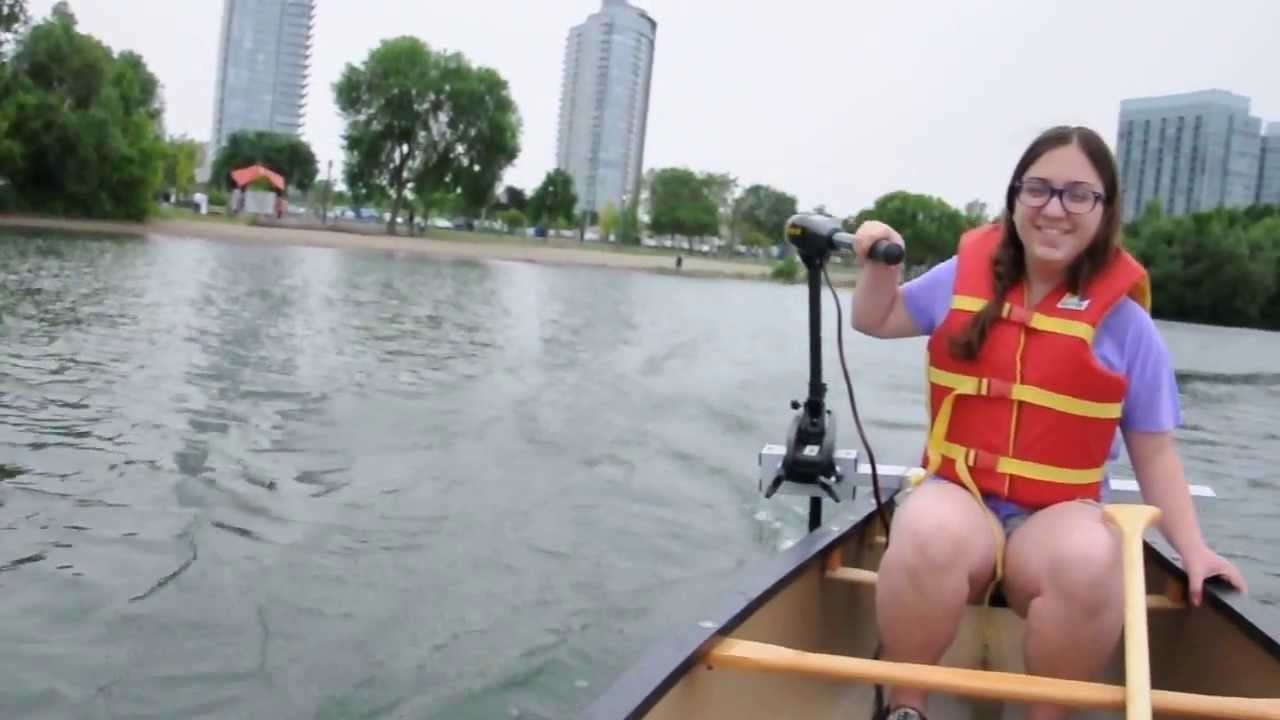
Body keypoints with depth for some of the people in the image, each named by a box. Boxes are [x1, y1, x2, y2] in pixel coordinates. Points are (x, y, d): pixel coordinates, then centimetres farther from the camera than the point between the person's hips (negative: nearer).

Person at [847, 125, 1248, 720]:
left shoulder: (1124, 320, 1)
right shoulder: (965, 278, 5)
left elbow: (1154, 452, 5)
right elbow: (876, 321, 21)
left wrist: (1193, 549, -5)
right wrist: (881, 264, 1)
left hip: (1061, 514, 0)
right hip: (958, 495, 1)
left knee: (1091, 560, -37)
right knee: (932, 534, -37)